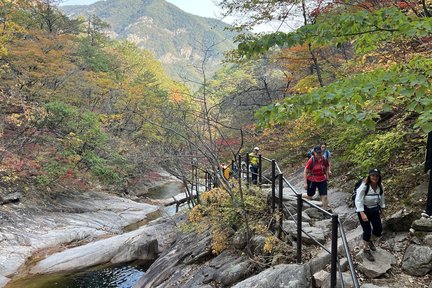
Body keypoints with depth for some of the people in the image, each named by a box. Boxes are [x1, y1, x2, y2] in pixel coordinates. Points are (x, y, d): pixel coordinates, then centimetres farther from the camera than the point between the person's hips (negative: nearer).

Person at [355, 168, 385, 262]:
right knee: (367, 231, -4)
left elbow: (381, 198, 10)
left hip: (374, 209, 6)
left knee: (378, 229, 8)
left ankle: (370, 241, 40)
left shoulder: (380, 186, -7)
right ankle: (366, 249, 20)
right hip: (363, 209, -6)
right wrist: (362, 213, -32)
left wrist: (382, 210, 17)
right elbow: (358, 200, -26)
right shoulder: (364, 186, -26)